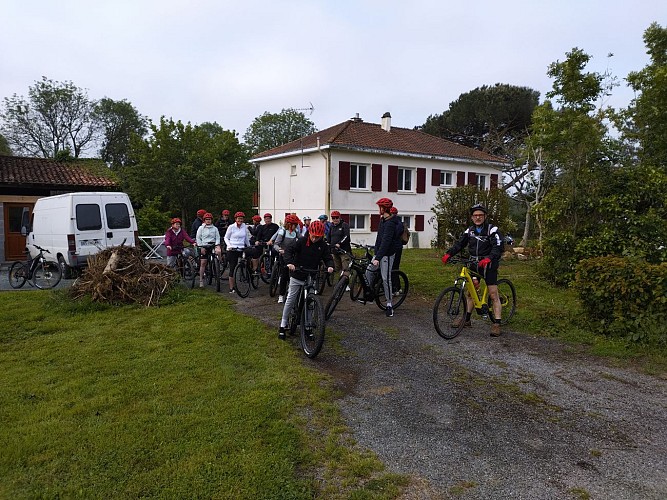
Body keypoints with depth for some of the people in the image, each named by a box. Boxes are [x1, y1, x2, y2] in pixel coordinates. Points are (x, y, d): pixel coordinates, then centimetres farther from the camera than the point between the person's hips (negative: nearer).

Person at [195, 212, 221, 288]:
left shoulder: (215, 228, 9)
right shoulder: (201, 228, 5)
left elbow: (217, 237, 5)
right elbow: (198, 238, 2)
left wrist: (217, 245, -13)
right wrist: (201, 247, -7)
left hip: (213, 245, 2)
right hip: (203, 246, -2)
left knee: (219, 250, -28)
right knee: (203, 262, -6)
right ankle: (201, 280, -1)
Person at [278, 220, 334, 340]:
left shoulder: (323, 245, -1)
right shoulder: (302, 241, -10)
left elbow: (328, 258, 0)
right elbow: (289, 250, -17)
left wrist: (330, 266, -23)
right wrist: (289, 262, -35)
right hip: (297, 276, -2)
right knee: (290, 300, 4)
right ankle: (283, 325, 15)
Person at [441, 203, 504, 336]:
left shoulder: (492, 230, -10)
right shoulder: (469, 230, 7)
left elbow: (498, 247, -20)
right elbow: (459, 244, 3)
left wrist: (489, 258, -38)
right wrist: (448, 254, -14)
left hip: (488, 265, -5)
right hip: (473, 265, 5)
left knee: (493, 295, -6)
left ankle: (496, 324, -1)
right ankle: (466, 319, 22)